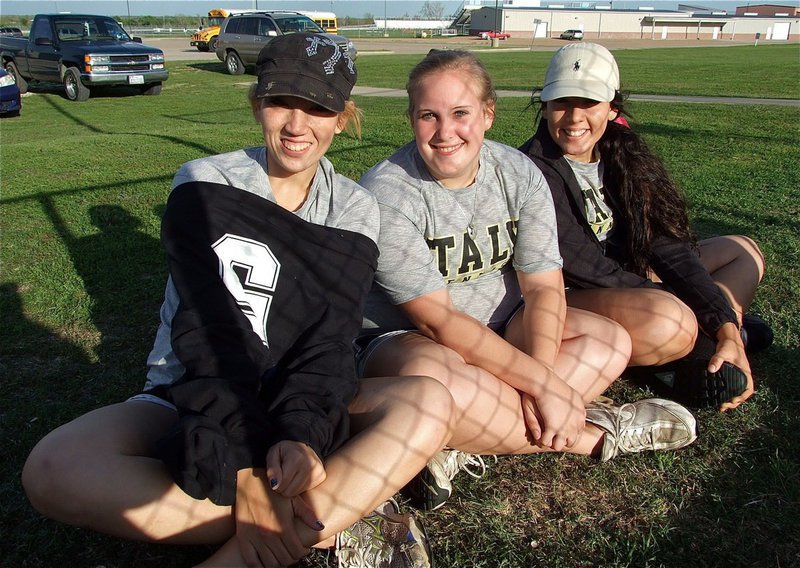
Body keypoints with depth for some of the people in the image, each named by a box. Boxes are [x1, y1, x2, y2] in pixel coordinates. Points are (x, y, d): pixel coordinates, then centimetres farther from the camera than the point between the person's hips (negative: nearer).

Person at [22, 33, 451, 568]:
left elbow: (330, 341, -10)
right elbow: (209, 334, -17)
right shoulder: (204, 186, -6)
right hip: (194, 399, -1)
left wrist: (302, 433, -30)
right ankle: (336, 524, -27)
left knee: (430, 404, -27)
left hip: (304, 408, 2)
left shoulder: (355, 211, 1)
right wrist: (243, 466, -28)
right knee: (54, 468, -30)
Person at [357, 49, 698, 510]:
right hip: (402, 337, -5)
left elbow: (544, 286, -9)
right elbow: (436, 319, -24)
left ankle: (474, 441, -24)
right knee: (428, 379, -39)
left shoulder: (519, 174, -6)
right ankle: (590, 434, -16)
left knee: (611, 342, -10)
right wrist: (543, 384, -27)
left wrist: (543, 376, -26)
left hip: (499, 326, 6)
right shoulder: (388, 194, -21)